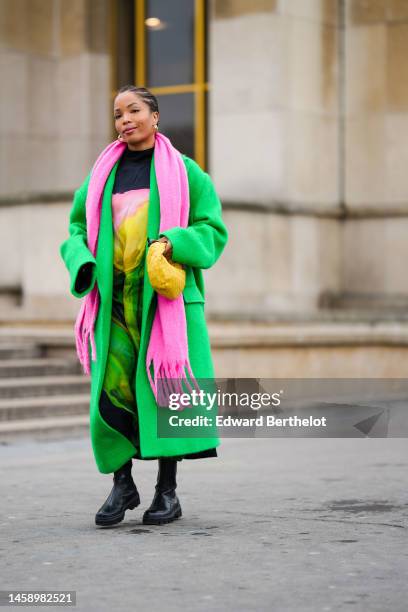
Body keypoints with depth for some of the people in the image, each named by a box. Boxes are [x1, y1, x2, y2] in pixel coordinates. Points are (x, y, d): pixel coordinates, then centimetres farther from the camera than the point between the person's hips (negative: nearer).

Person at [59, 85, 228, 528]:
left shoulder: (183, 171, 6)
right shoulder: (103, 174, 14)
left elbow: (212, 229, 4)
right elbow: (78, 228, 18)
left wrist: (175, 242, -15)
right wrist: (83, 264, -2)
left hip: (167, 293, -2)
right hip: (115, 298, 2)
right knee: (112, 390, -6)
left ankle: (168, 490, 6)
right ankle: (122, 483, 8)